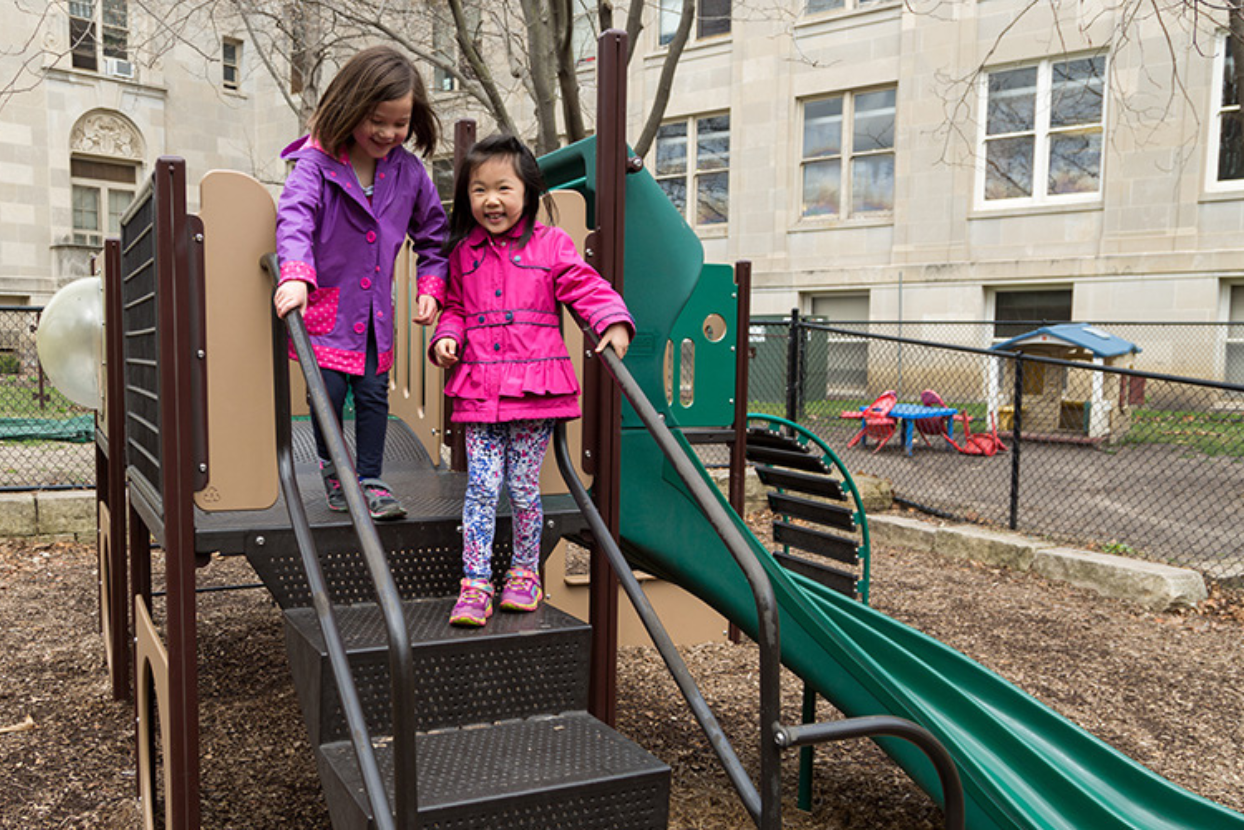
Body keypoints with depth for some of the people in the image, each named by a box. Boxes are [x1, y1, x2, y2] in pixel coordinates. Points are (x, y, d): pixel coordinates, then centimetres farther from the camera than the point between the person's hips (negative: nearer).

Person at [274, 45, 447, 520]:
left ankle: (369, 481, 15)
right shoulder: (315, 164, -12)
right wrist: (296, 275, -45)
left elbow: (433, 232, 13)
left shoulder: (408, 171, 1)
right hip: (325, 303, -3)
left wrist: (431, 287, 2)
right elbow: (295, 218, -28)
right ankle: (330, 467, 24)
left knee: (374, 393, 3)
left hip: (376, 308, 4)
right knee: (328, 392, -2)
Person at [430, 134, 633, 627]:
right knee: (482, 485, -2)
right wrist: (446, 337, 1)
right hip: (478, 390, 2)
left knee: (523, 487, 6)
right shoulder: (463, 253, 11)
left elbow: (587, 288, 0)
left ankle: (524, 573, 25)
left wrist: (614, 323, -17)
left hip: (535, 390, -2)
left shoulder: (551, 246, 2)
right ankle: (475, 585, 7)